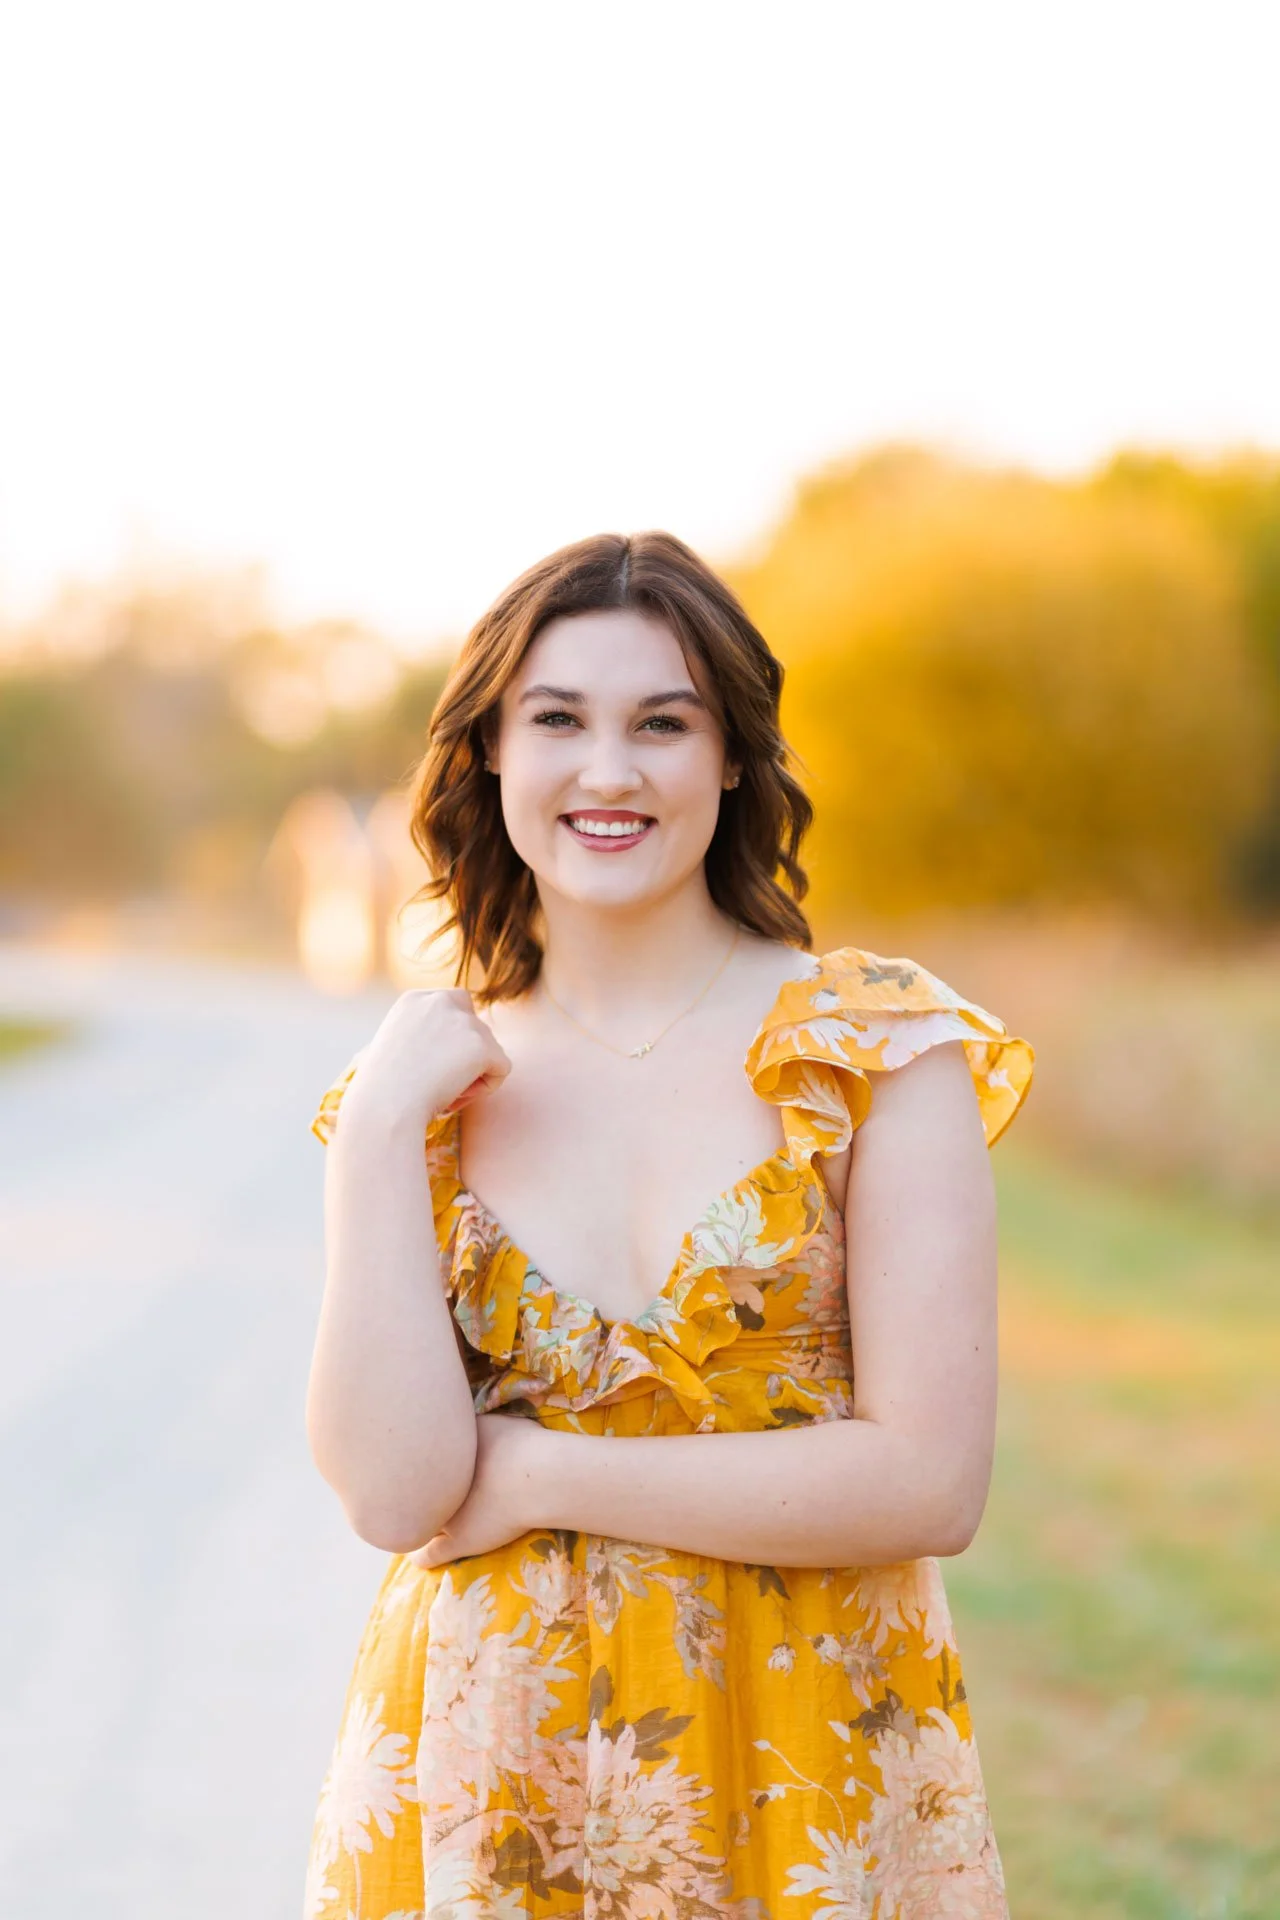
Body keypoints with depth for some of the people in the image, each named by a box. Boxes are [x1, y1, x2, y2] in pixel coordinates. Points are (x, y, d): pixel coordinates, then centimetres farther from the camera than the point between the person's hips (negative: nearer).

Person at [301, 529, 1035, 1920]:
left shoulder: (879, 1050, -8)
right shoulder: (426, 1084, 0)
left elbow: (932, 1484, -15)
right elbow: (393, 1495, -10)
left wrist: (537, 1473, -12)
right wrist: (377, 1134, -15)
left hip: (803, 1775, -2)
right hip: (488, 1778, 2)